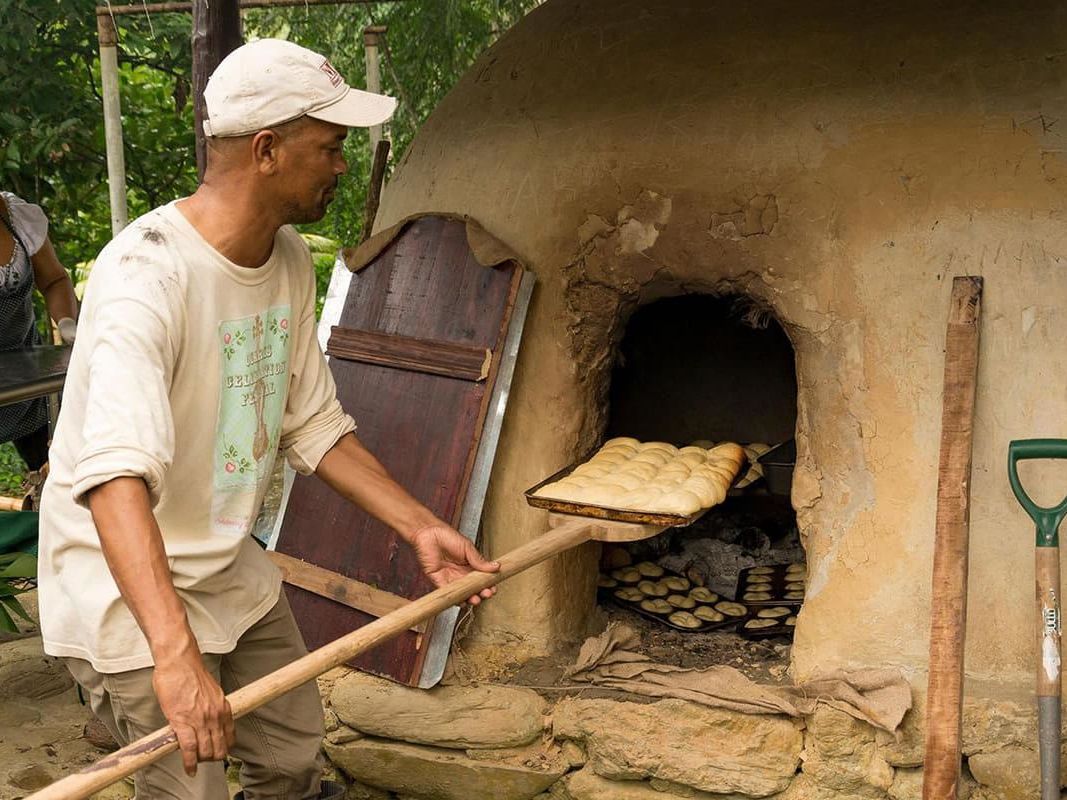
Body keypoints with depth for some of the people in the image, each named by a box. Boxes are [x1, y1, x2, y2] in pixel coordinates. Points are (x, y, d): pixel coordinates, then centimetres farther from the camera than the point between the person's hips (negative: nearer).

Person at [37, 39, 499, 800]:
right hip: (129, 589, -8)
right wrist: (175, 654, -53)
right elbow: (114, 473, -42)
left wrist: (421, 527, 3)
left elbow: (314, 425, 8)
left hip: (233, 572, 8)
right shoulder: (149, 273, -29)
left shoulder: (290, 259, -2)